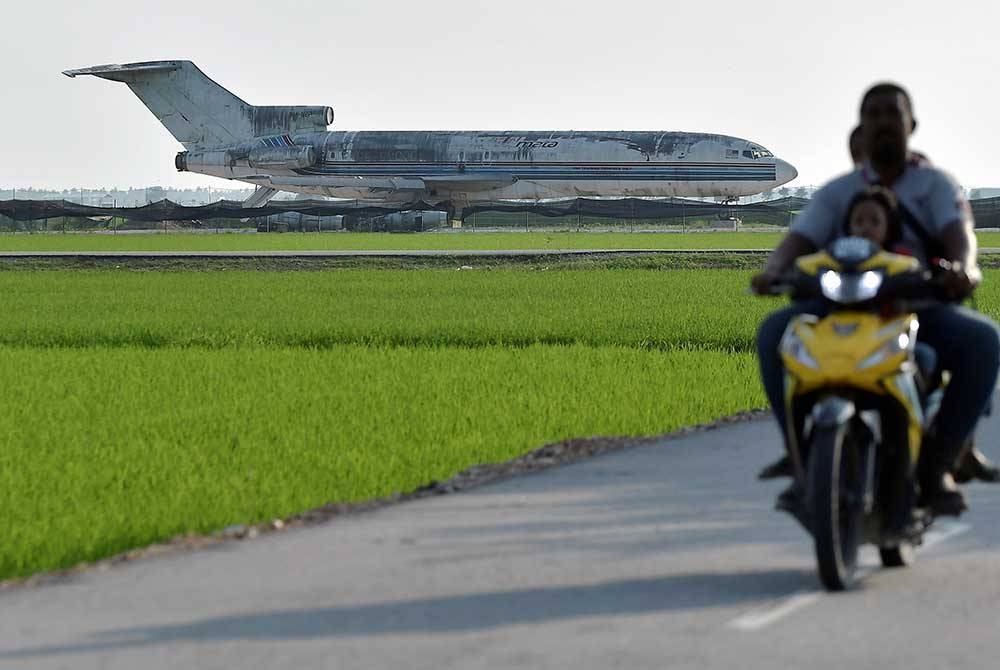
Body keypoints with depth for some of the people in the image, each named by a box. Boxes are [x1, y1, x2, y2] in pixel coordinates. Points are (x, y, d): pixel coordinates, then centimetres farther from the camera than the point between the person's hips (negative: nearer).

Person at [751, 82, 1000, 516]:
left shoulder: (935, 183, 11)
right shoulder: (837, 192, 16)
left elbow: (959, 233, -9)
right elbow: (799, 239, 1)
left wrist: (964, 267, -34)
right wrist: (773, 269, -24)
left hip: (922, 305, -1)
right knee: (774, 333, -28)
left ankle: (936, 463, -22)